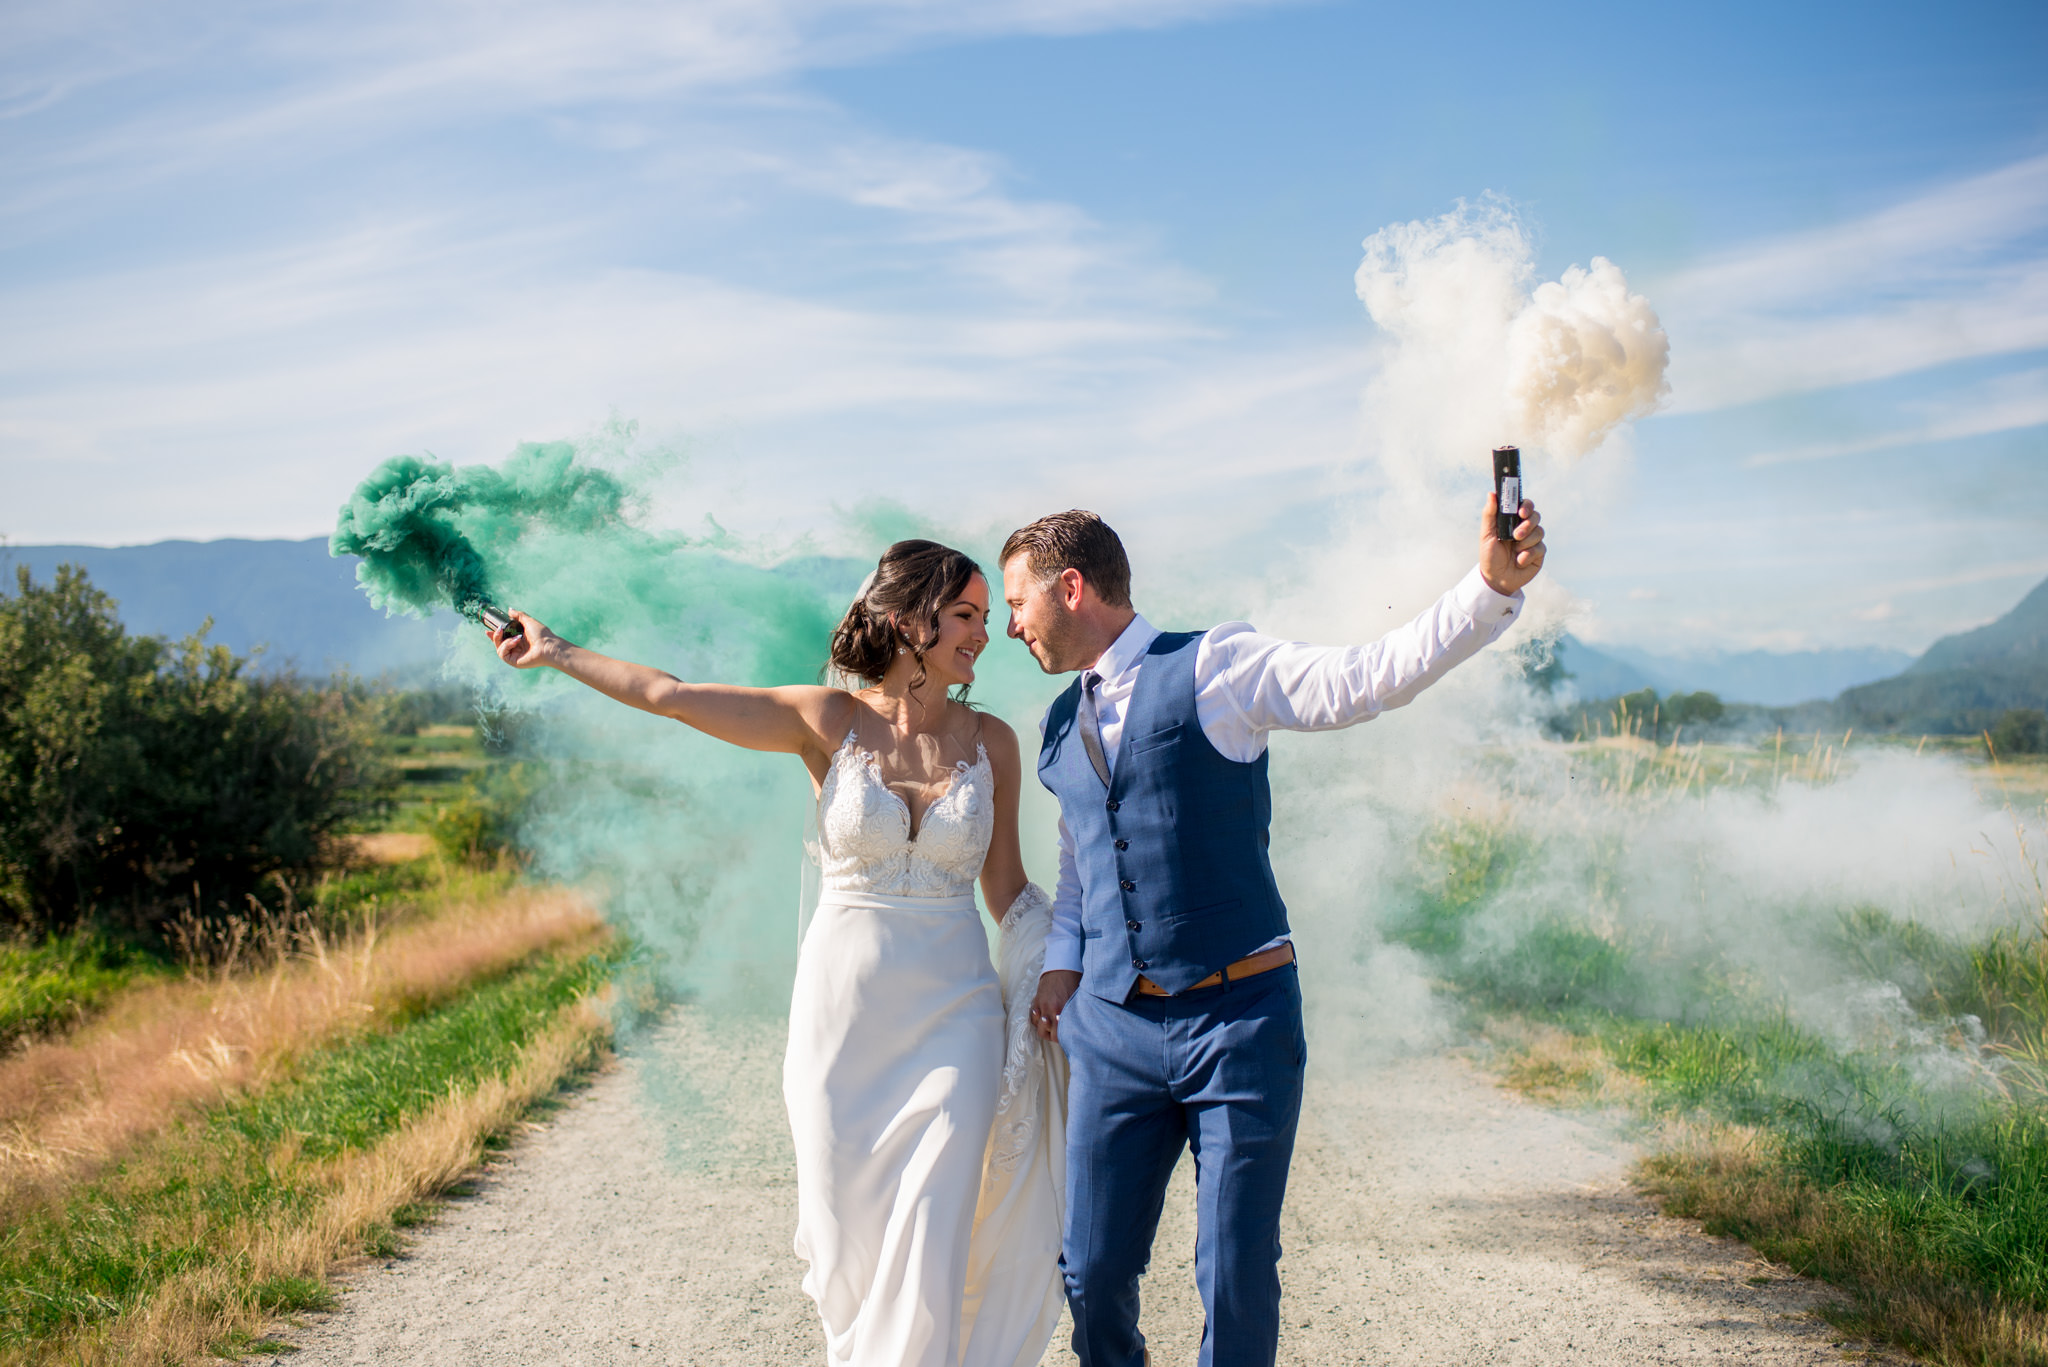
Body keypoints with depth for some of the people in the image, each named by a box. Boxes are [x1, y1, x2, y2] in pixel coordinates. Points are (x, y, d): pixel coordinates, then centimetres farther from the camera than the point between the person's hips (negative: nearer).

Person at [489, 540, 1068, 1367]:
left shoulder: (991, 743, 3)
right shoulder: (830, 723, -3)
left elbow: (1007, 889, 12)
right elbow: (669, 697, -2)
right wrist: (555, 653, 3)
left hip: (952, 1017, 1)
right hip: (842, 1010, -1)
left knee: (932, 1247, -7)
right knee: (848, 1244, 5)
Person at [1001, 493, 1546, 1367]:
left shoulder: (1217, 669, -5)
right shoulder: (1060, 725, 14)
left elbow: (1367, 678, -15)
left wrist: (1493, 586, -27)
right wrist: (1062, 962, 10)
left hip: (1239, 1022, -5)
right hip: (1112, 1029, 5)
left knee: (1237, 1281, 1)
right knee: (1094, 1272, 8)